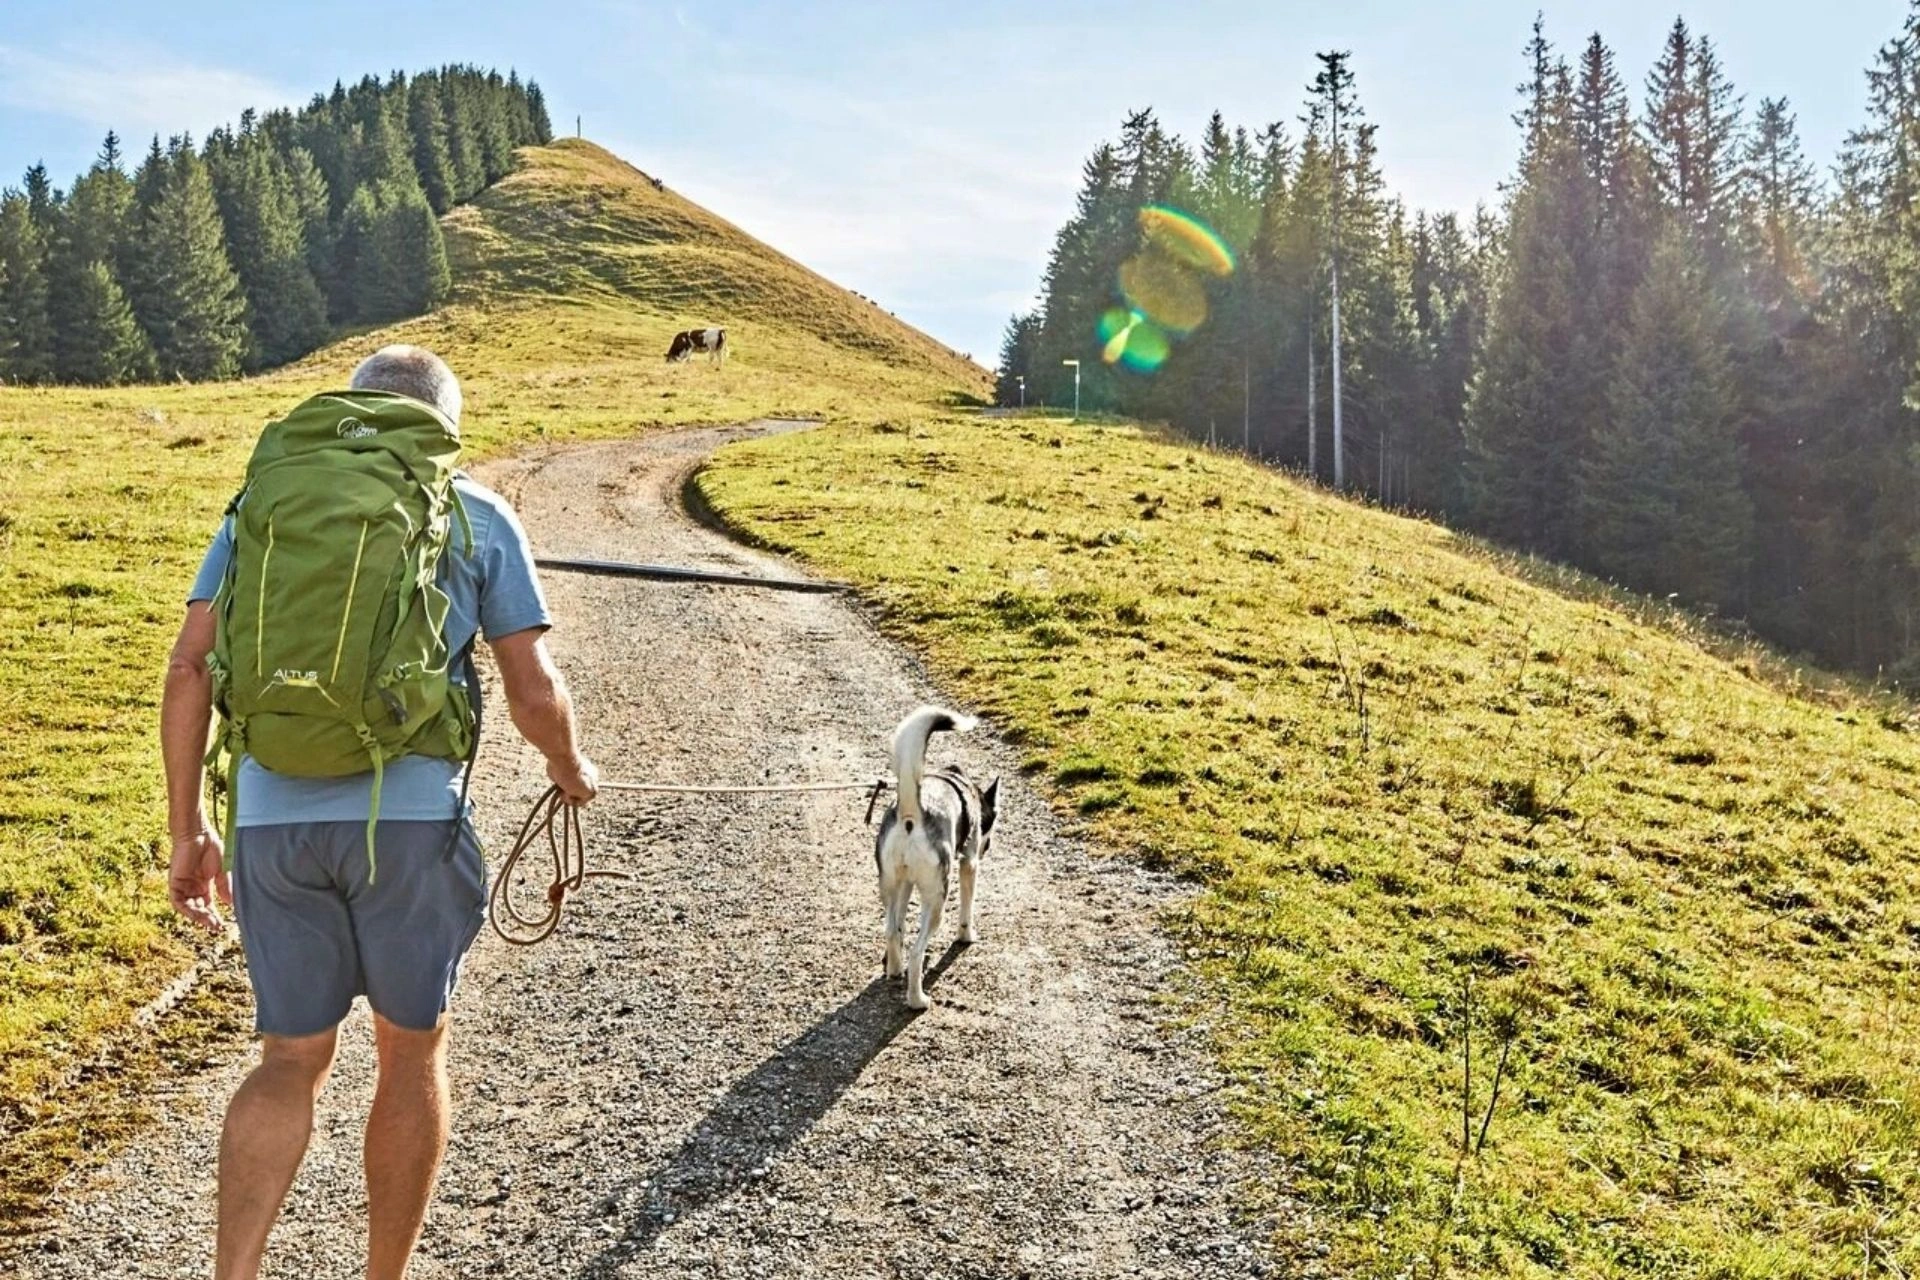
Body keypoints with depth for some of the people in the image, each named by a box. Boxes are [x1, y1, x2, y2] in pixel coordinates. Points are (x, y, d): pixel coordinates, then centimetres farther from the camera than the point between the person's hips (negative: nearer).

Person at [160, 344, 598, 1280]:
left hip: (273, 819, 3)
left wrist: (188, 832, 12)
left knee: (292, 1061, 17)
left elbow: (189, 668, 6)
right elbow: (533, 692, 1)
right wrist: (570, 769, 21)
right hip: (409, 816, -2)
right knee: (412, 1052, 16)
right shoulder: (478, 517, 6)